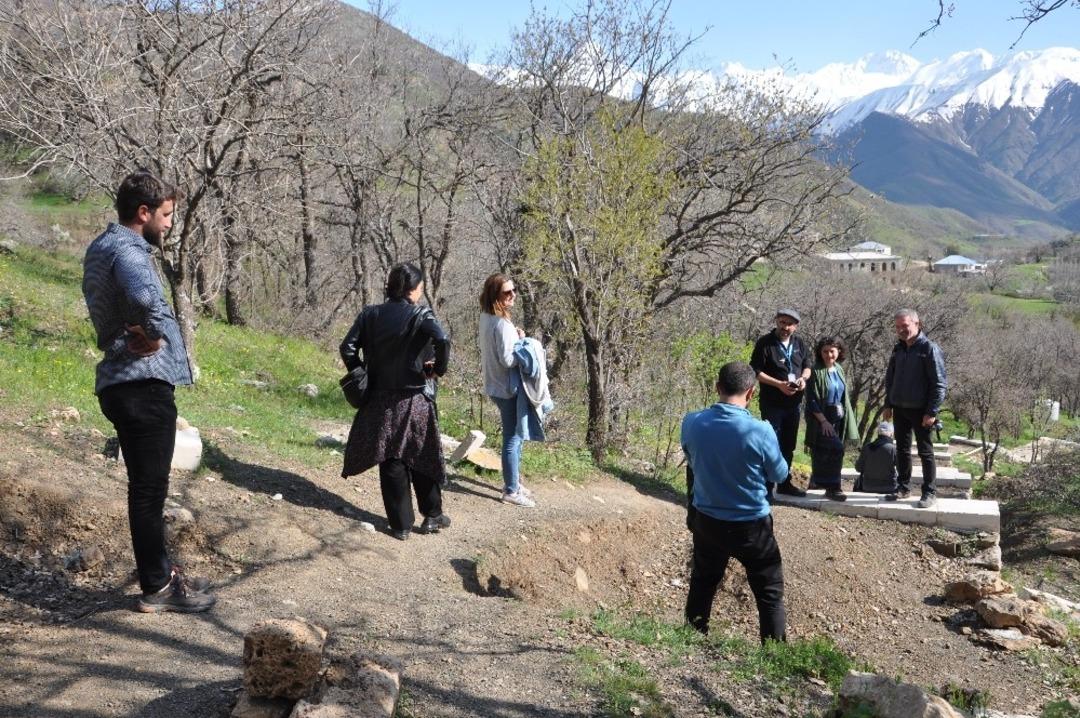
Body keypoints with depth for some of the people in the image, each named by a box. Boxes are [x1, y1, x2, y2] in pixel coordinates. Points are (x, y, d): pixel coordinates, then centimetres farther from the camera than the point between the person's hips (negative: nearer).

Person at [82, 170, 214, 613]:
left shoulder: (104, 247, 17)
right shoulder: (125, 249, -16)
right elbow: (145, 296, -38)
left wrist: (134, 337, -5)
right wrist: (154, 336, -20)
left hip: (123, 383, 10)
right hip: (144, 385, -10)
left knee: (146, 486, 18)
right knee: (150, 488, -1)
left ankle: (159, 569, 31)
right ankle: (157, 587, 10)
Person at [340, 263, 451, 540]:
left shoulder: (370, 314, 1)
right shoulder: (420, 315, -11)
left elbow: (348, 347, -3)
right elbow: (442, 340, -28)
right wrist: (439, 369, -12)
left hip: (380, 400, 3)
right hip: (413, 400, -3)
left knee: (390, 461, 10)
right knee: (423, 457, 13)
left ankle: (401, 524, 16)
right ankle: (432, 516, 24)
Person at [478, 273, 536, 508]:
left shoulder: (486, 317, 6)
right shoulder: (502, 324, -23)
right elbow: (508, 360, -25)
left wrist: (515, 338, 3)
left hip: (496, 385, 10)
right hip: (507, 388, -9)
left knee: (514, 436, 20)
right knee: (513, 438, 1)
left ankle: (513, 482, 31)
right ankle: (511, 491, 10)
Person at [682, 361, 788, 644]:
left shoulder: (692, 422, -12)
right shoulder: (760, 431, -23)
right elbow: (779, 475, -6)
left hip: (706, 521, 4)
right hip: (751, 525, -4)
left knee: (702, 584, 23)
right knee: (770, 592, 13)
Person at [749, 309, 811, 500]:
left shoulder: (800, 344, 8)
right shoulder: (765, 343, -9)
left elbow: (807, 366, 17)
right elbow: (756, 371, -13)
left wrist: (803, 378, -5)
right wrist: (779, 384, -21)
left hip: (794, 403, 6)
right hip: (772, 404, -6)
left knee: (788, 445, 15)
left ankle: (785, 483, 26)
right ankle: (768, 486, 1)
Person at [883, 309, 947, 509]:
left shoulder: (929, 349, -12)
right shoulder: (898, 349, 10)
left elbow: (939, 384, -14)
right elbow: (890, 378, 19)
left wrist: (932, 412, -17)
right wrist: (888, 404, 13)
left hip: (920, 411, -6)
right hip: (899, 409, 7)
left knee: (925, 452, 2)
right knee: (902, 449, 13)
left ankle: (929, 493, 9)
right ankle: (903, 487, 23)